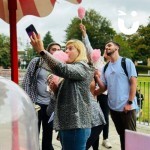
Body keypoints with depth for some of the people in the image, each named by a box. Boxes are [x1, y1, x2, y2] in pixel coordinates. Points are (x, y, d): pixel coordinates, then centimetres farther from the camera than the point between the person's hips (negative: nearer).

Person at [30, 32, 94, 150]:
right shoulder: (71, 72, 21)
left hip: (76, 125, -9)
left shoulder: (82, 68, -8)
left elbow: (62, 69, -28)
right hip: (67, 123, 9)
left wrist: (41, 51, -32)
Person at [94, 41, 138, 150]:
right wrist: (97, 77, -8)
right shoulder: (106, 67, 11)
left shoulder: (126, 62, -5)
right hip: (113, 107, 5)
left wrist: (130, 102, -15)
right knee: (121, 134, 16)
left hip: (126, 106, -5)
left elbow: (133, 82, -9)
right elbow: (103, 87, 9)